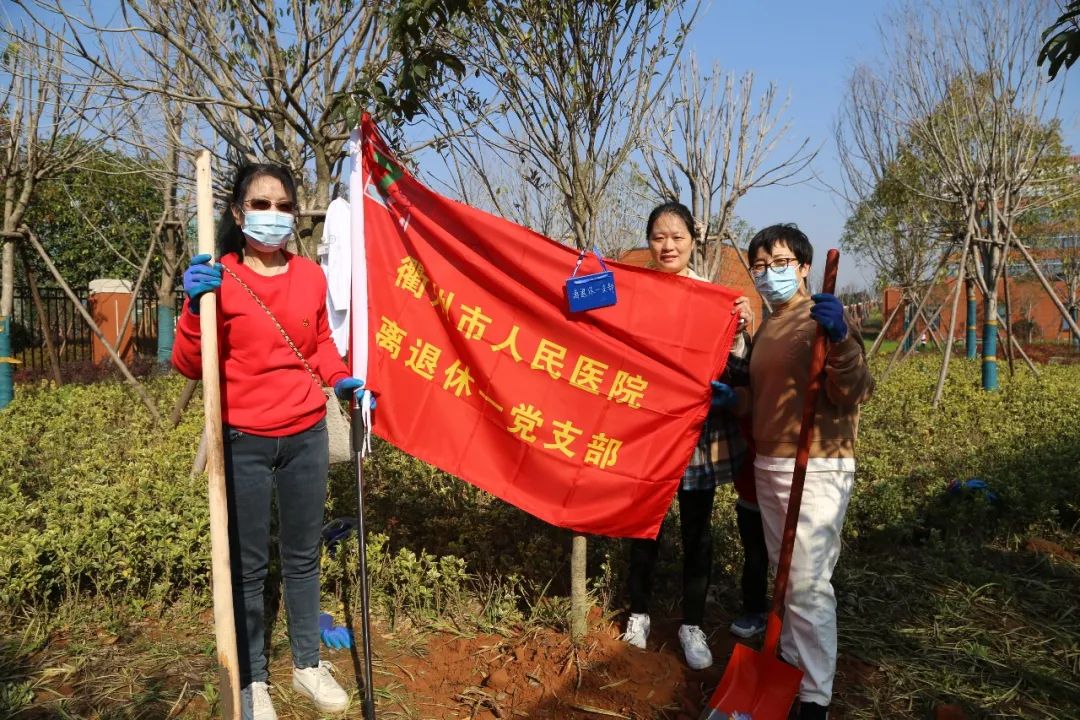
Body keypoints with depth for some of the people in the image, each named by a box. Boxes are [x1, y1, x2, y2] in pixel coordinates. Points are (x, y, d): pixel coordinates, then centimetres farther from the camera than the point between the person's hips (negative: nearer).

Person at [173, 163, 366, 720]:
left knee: (303, 556, 15)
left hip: (306, 436, 4)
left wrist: (339, 379, 1)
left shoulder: (311, 276, 4)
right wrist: (196, 308, -25)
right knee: (248, 565, 5)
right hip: (243, 441, -3)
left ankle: (308, 664, 31)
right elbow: (189, 366, -9)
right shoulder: (216, 279, -7)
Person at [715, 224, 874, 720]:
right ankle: (792, 666, 33)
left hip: (815, 469, -8)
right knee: (786, 576, 18)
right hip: (768, 466, 8)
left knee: (808, 583, -6)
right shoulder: (766, 328, 14)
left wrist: (841, 339, -38)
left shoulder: (824, 319, -9)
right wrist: (733, 399, 6)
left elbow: (854, 393, -22)